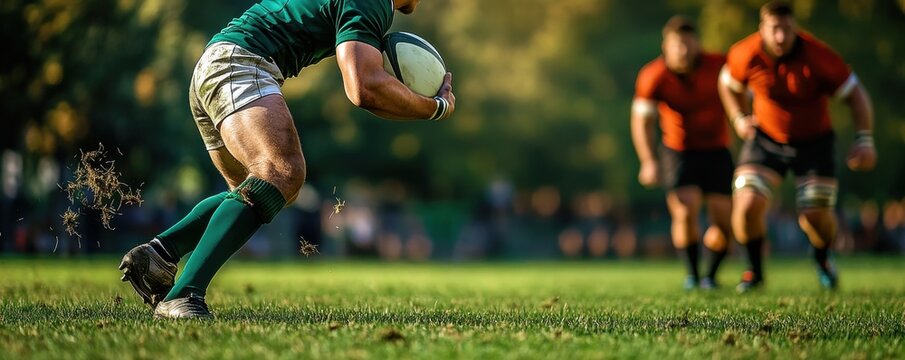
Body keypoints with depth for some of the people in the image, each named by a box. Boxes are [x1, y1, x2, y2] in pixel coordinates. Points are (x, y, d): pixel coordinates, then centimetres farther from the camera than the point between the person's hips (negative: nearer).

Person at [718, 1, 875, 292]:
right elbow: (728, 84, 9)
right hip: (766, 139, 1)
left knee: (816, 216, -7)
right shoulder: (745, 55, -15)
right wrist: (740, 119, -5)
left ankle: (822, 261, 31)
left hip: (813, 142, -1)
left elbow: (855, 95, -13)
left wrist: (864, 140, -21)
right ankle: (755, 271, 10)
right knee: (748, 204, -18)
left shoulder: (818, 56, -22)